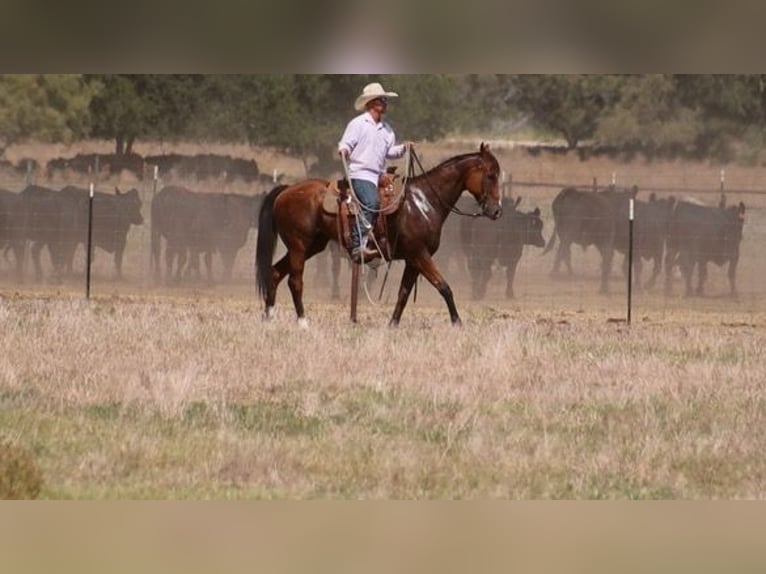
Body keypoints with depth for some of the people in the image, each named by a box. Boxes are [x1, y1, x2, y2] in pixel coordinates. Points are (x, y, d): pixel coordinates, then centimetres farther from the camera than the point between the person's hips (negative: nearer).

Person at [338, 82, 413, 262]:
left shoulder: (386, 129, 19)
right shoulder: (358, 124, -1)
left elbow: (390, 151, 21)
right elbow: (346, 144, -4)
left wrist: (403, 148, 4)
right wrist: (344, 151, -26)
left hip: (379, 175, 8)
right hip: (360, 173, -8)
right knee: (371, 203, -28)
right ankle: (358, 246, -31)